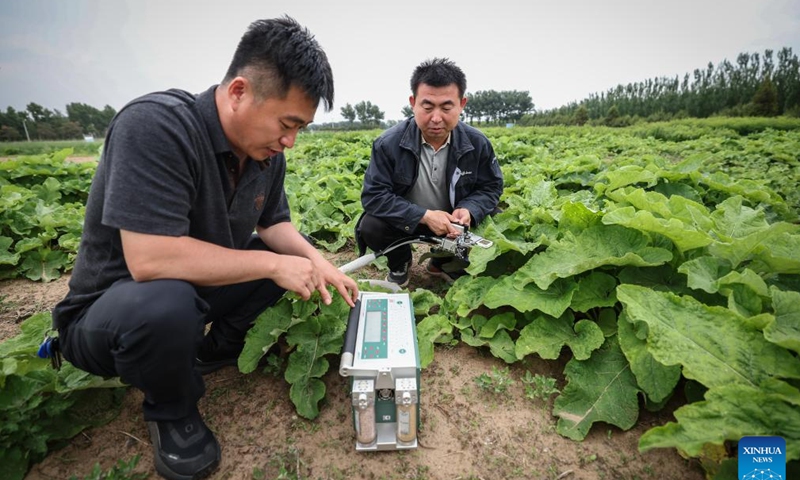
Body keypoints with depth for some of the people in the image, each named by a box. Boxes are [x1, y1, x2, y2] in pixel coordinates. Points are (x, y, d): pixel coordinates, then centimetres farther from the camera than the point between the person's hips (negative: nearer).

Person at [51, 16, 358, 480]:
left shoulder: (267, 151, -8)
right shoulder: (156, 125, -30)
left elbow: (275, 223, 2)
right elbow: (150, 259, -37)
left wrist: (316, 261, -16)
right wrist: (272, 264, -30)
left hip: (201, 286, 7)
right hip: (109, 309, -6)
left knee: (295, 253, 1)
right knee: (166, 303, -38)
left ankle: (220, 348, 16)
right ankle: (171, 412, -3)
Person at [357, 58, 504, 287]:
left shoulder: (477, 143, -13)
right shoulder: (388, 143, -21)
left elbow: (491, 187, -2)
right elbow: (373, 196, -22)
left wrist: (469, 210, -27)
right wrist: (424, 216, -33)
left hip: (453, 222, 3)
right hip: (406, 221, -2)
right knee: (370, 227, -29)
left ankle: (442, 263, 15)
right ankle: (399, 264, 9)